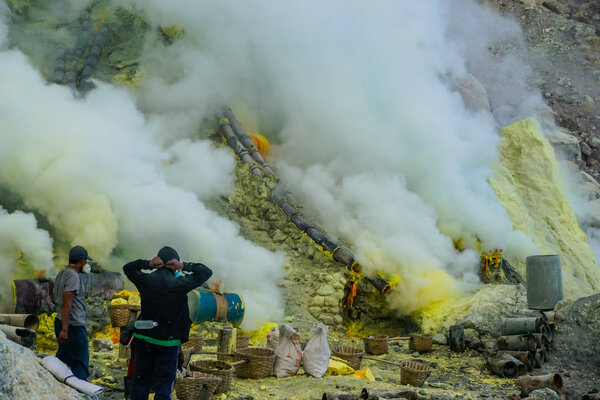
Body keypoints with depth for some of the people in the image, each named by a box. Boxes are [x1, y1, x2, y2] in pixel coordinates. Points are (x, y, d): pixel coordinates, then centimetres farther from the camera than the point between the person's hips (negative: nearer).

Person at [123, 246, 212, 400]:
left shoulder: (146, 280, -6)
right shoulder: (180, 284, -14)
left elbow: (127, 268, 13)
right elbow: (206, 272, -4)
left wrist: (147, 264, -2)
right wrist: (184, 266, -7)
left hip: (144, 337, 3)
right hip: (168, 341, -3)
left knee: (140, 381, 15)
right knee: (164, 383, 6)